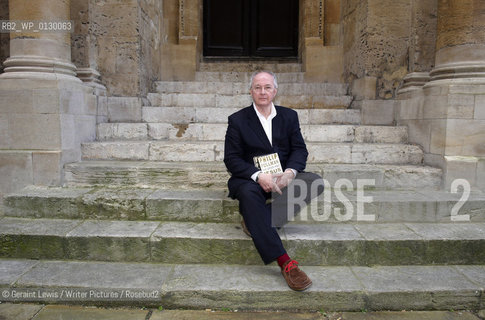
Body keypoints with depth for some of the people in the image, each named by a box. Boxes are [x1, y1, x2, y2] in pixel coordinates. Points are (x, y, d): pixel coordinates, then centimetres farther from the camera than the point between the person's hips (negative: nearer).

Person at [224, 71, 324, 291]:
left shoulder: (289, 116, 12)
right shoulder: (237, 120, 3)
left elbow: (300, 149, 6)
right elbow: (231, 159, -4)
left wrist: (289, 172, -17)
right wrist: (258, 176, -21)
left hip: (283, 178, 3)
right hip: (250, 179, -2)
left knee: (315, 182, -24)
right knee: (248, 193, -37)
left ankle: (255, 220, -27)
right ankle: (285, 264, -39)